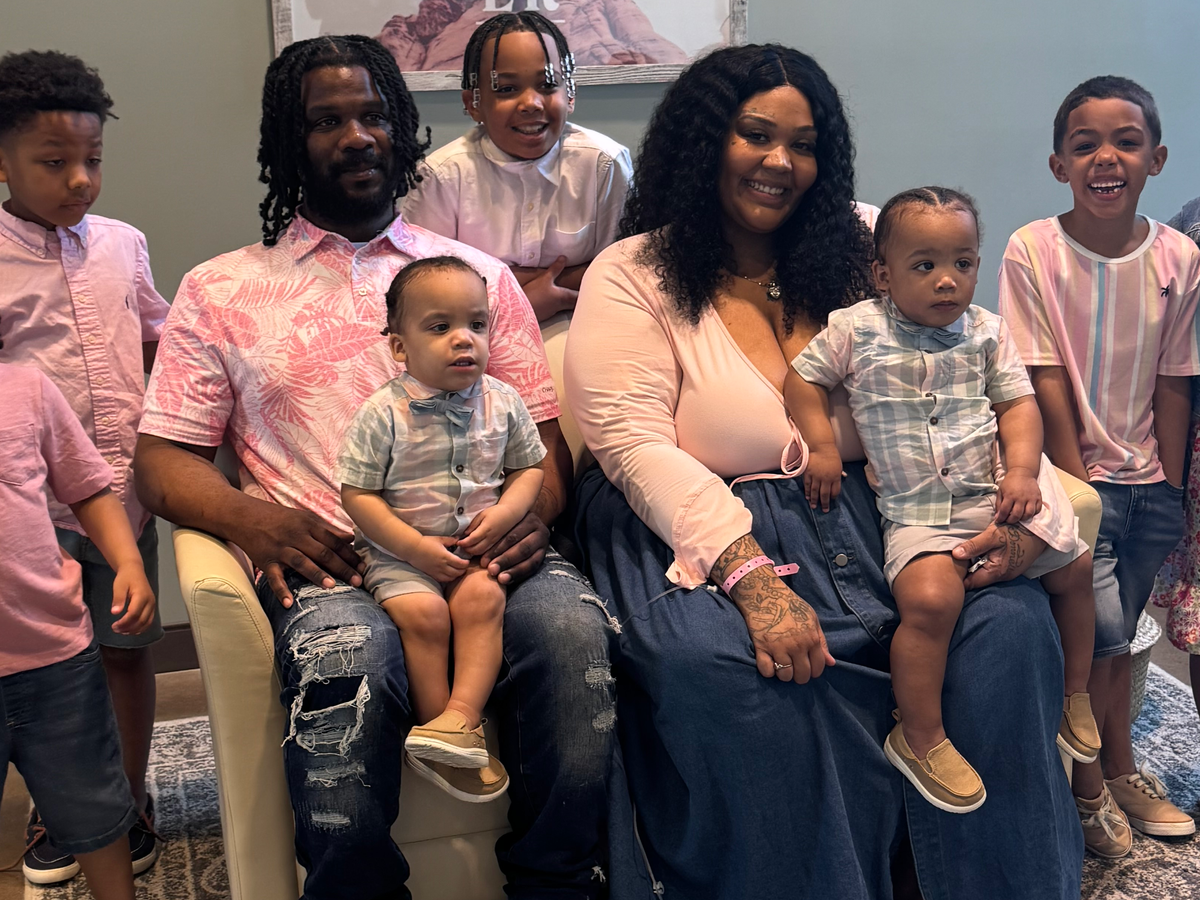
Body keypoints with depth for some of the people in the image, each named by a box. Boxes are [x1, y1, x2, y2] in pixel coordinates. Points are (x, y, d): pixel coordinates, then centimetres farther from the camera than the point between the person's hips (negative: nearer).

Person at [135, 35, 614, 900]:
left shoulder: (480, 273, 22)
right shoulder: (221, 291, 18)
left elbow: (544, 436, 17)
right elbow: (164, 458, 13)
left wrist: (534, 511, -7)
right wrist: (250, 518, -10)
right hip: (331, 567, -1)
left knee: (571, 627, -32)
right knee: (346, 662, -36)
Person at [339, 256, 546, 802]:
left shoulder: (502, 403, 1)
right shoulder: (383, 414, -10)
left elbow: (528, 467, 12)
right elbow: (357, 493, -8)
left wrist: (503, 514, -9)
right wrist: (415, 546, -17)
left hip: (479, 547, 2)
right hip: (400, 552, -2)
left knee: (481, 596, -27)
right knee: (421, 612, -26)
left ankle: (461, 714, -26)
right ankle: (449, 735, -15)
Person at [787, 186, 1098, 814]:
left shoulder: (987, 333, 6)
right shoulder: (856, 330, -2)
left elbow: (1017, 403, 7)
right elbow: (803, 379, 6)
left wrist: (1023, 469, -8)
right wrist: (822, 446, -5)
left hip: (994, 497, 4)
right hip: (916, 513, -4)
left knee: (1075, 565, 8)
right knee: (930, 598, -28)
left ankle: (1075, 692, 32)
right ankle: (921, 737, -11)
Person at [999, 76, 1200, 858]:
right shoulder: (1033, 251, -12)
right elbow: (1047, 382, -13)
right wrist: (1076, 487, -14)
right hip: (1079, 476, -3)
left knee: (1116, 634, 15)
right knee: (1099, 632, -8)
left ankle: (1120, 771, 35)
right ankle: (1087, 785, 14)